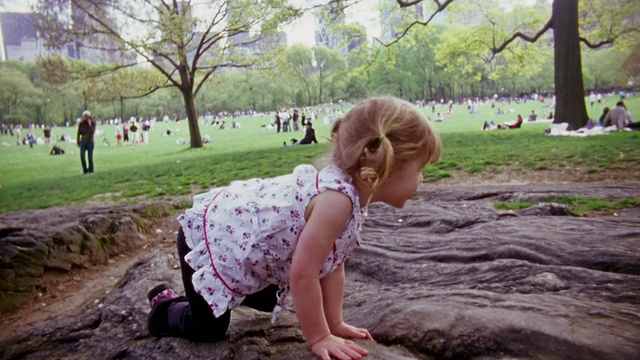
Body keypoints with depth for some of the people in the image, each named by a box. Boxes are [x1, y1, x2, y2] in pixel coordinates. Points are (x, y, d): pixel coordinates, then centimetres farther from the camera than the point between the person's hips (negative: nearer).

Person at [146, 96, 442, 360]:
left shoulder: (347, 192, -6)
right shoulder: (337, 199, -36)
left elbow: (331, 264, 2)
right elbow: (303, 274, -31)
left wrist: (334, 323, 4)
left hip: (232, 226, 9)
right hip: (210, 236, -9)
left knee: (269, 300, 25)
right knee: (207, 329, 3)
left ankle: (203, 295, 45)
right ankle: (164, 309, 31)